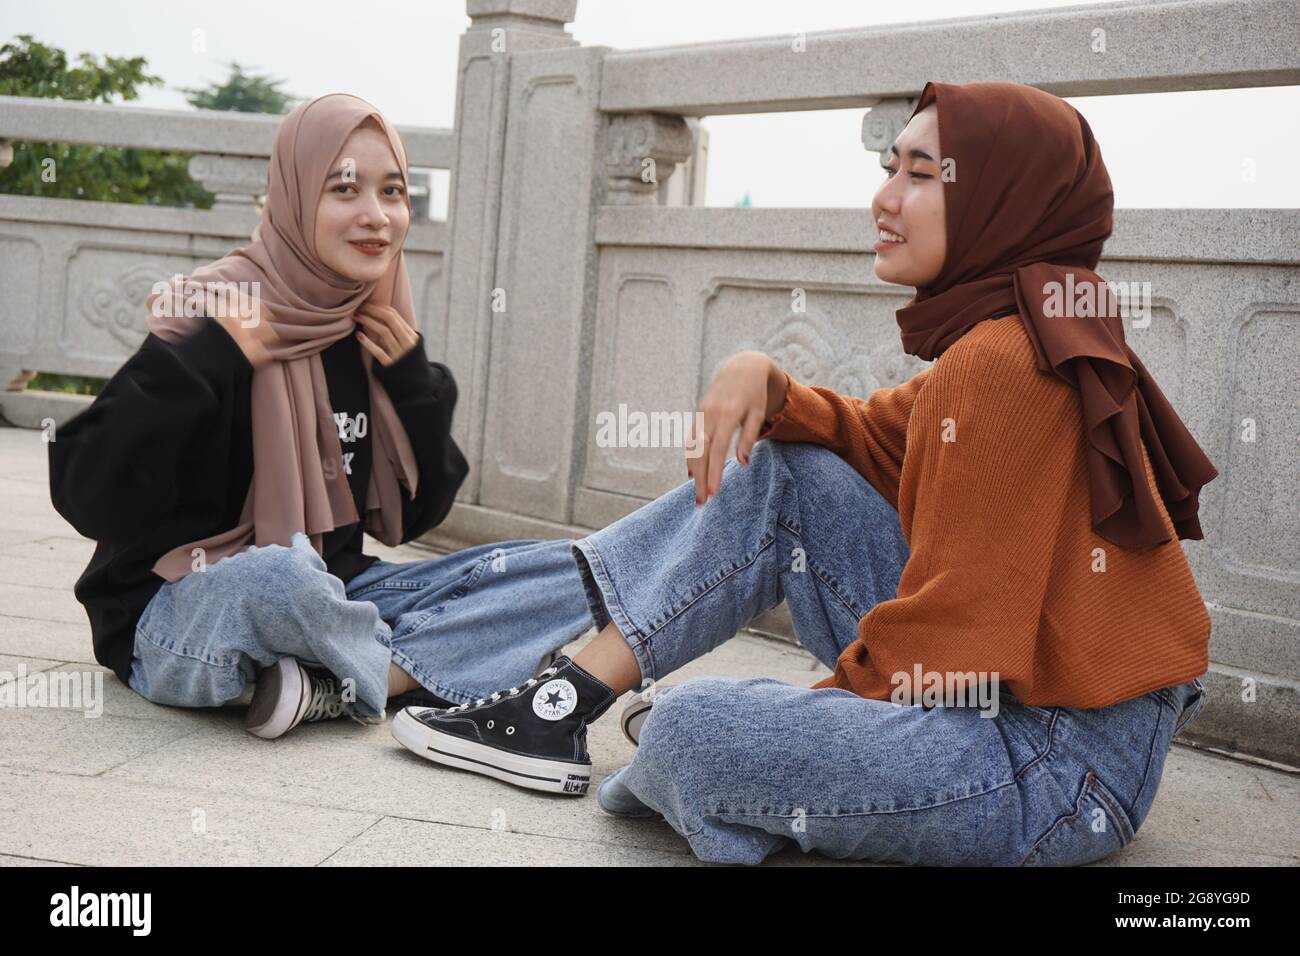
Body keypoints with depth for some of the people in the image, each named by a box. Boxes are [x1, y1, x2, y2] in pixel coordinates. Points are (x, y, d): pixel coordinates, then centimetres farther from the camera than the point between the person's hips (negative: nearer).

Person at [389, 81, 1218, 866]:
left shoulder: (1002, 361, -21)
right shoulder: (1025, 335, 10)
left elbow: (948, 628, -22)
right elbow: (873, 439, 17)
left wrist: (828, 698, -7)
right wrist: (765, 382, -2)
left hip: (1069, 767, -10)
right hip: (1008, 683, 10)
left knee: (692, 728, -26)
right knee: (780, 473, 7)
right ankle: (561, 706, 6)